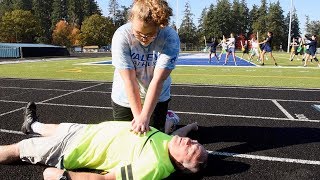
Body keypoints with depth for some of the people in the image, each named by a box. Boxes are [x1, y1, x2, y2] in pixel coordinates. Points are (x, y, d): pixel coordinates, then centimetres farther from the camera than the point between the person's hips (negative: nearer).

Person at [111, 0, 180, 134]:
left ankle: (169, 119, 37)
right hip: (124, 97, 1)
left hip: (157, 97, 0)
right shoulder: (121, 36, -26)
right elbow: (129, 80, -27)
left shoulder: (170, 38, -27)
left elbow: (158, 80, -30)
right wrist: (138, 116, -28)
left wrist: (145, 117, -35)